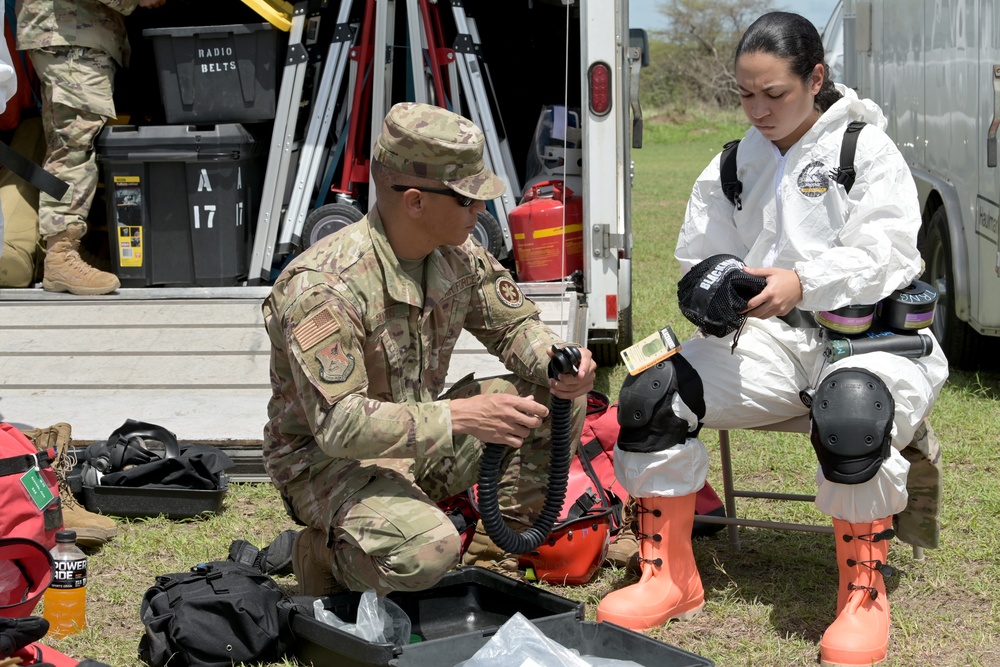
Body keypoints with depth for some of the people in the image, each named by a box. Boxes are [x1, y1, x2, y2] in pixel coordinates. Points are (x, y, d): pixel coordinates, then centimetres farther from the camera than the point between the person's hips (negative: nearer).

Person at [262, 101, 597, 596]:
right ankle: (325, 553, -2)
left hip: (422, 436, 7)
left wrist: (559, 362, -15)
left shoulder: (458, 256, -5)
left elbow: (513, 324, 9)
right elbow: (339, 425, -34)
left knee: (557, 401, -6)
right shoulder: (322, 287, -30)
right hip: (329, 458, -7)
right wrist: (459, 416, -38)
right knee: (426, 553, -35)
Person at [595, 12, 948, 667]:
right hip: (773, 342, 5)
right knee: (651, 392, -18)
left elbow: (889, 256, -11)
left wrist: (803, 283, -29)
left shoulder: (867, 149, 1)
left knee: (850, 413, -41)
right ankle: (671, 577, -3)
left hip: (871, 339, -5)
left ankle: (864, 595, -19)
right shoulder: (733, 166, 15)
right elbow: (699, 257, 18)